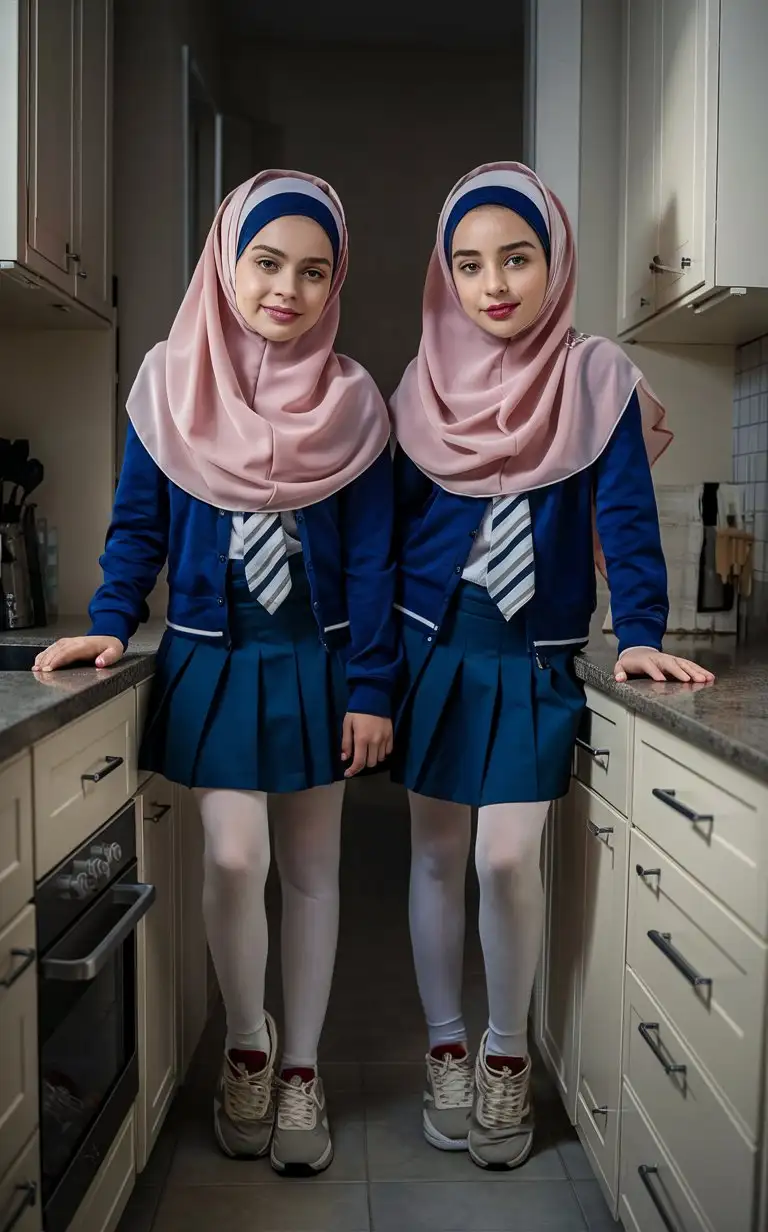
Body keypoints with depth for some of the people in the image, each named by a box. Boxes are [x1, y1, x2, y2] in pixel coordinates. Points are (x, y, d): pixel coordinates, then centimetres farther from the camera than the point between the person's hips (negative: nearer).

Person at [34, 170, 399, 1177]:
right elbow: (139, 527, 4)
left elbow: (371, 557, -2)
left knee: (309, 868, 8)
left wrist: (371, 689, -5)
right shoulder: (170, 382, -1)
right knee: (233, 859, -8)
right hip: (210, 659, 0)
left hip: (314, 662, 1)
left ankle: (301, 1070, 25)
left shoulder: (351, 401, -2)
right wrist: (110, 626, -10)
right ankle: (247, 1044, 21)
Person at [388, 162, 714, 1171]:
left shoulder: (597, 377, -4)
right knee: (437, 855, 7)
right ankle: (446, 1048, 25)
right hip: (433, 650, 2)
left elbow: (625, 515, -8)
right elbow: (392, 527, 8)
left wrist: (639, 634, -21)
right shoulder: (424, 387, 4)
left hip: (534, 662, -2)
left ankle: (507, 1055, 18)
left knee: (507, 857, -7)